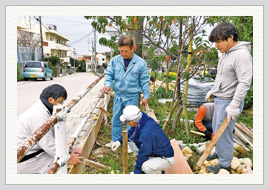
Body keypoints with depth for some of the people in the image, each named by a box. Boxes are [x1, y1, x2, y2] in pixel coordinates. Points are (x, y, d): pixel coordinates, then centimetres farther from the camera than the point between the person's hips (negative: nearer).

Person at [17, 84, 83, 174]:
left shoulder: (42, 109, 6)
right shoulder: (40, 115, -27)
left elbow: (52, 135, 8)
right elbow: (48, 144, -26)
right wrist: (68, 158, -17)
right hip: (22, 159, -10)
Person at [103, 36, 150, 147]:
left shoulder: (140, 63, -6)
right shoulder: (114, 61, 0)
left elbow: (144, 81, -1)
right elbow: (109, 74, 5)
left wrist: (145, 96, 0)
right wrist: (107, 84, -17)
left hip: (132, 97, -3)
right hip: (118, 95, 3)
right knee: (116, 119, 13)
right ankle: (115, 140, 31)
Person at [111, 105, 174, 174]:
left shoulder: (146, 134, -36)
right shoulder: (141, 120, -11)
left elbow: (142, 156, -25)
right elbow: (131, 132, 11)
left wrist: (136, 172, -11)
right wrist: (120, 140, 0)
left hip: (166, 159, -8)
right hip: (154, 153, 9)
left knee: (145, 166, -36)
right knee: (131, 141, 3)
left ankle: (158, 172, -1)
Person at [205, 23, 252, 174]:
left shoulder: (242, 55, -20)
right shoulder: (226, 53, 10)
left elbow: (244, 83, -25)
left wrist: (234, 105, -27)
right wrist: (213, 91, 25)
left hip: (229, 102, -10)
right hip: (219, 99, 10)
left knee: (224, 133, 0)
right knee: (216, 129, 21)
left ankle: (225, 165, 18)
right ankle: (219, 153, 41)